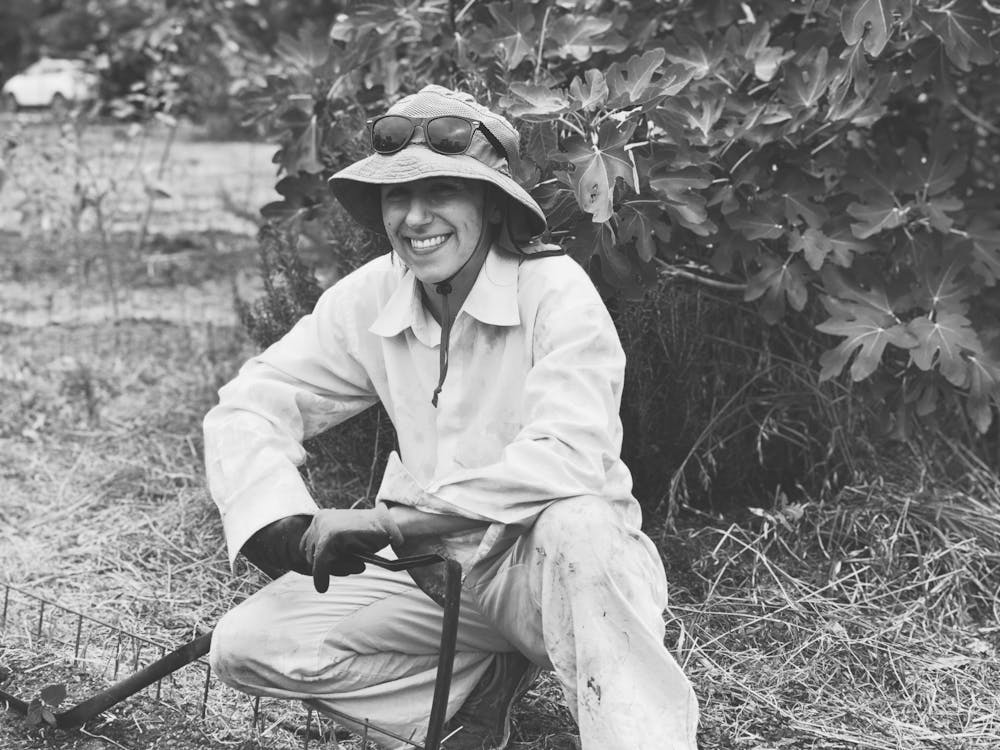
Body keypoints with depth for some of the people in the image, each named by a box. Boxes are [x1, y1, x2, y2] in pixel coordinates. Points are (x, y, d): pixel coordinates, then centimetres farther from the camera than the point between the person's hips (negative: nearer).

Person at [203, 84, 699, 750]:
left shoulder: (556, 290, -18)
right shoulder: (368, 299, -3)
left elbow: (571, 458, -30)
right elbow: (248, 409, -1)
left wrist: (389, 523, -32)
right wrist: (286, 526, -22)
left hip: (555, 568, -5)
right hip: (439, 575, 6)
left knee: (574, 523, -39)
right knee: (246, 646, -10)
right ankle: (486, 682, 2)